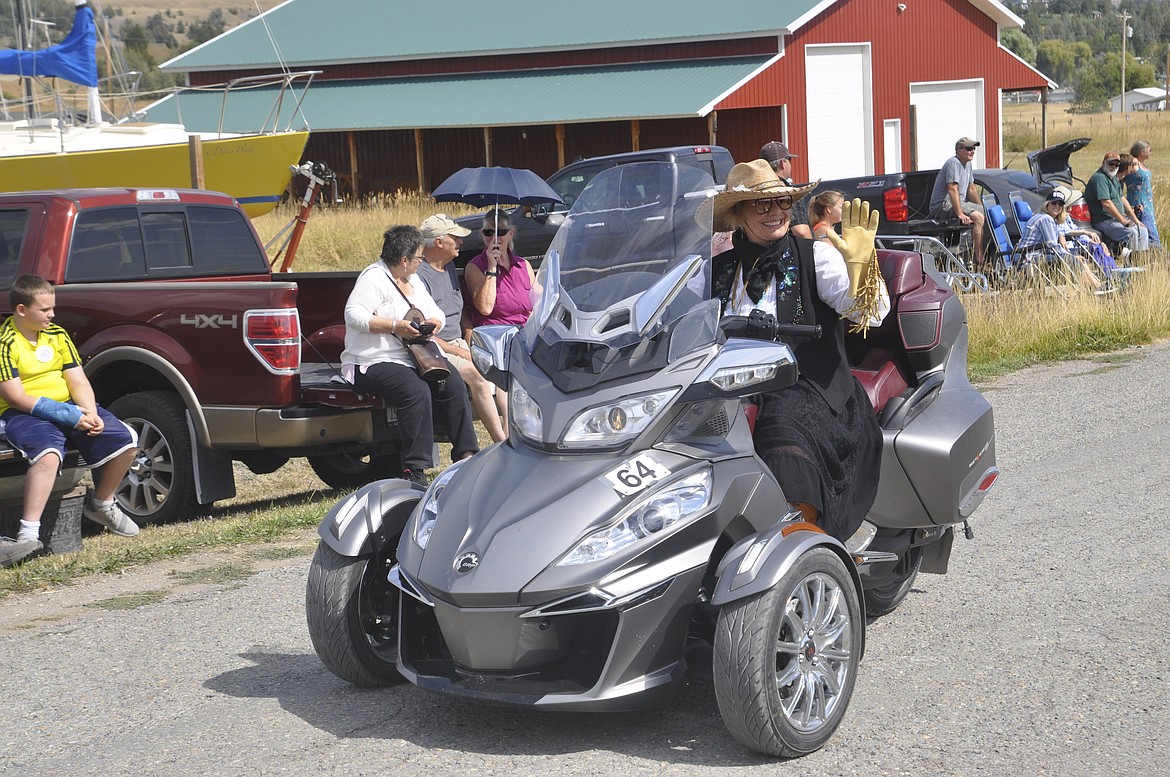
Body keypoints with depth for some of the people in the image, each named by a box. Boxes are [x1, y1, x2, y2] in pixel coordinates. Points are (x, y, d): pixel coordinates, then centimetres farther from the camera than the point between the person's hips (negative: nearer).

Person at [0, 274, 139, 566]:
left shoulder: (57, 334, 10)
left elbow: (78, 381, 7)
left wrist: (90, 413, -15)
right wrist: (71, 417, -21)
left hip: (70, 407, 6)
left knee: (125, 439, -11)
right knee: (48, 452, -39)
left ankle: (101, 504, 13)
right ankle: (29, 533, -39)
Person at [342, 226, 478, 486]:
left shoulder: (413, 279, 20)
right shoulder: (374, 278, -9)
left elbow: (436, 314, 21)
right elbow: (353, 315, -22)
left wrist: (433, 322, -4)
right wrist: (394, 326, -26)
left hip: (410, 359, 9)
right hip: (373, 364, -9)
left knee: (453, 382, -14)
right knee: (417, 391, -33)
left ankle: (465, 454, -11)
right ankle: (414, 471, -32)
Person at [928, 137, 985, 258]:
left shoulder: (967, 164, 16)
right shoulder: (953, 163, -16)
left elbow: (971, 189, 23)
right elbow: (952, 190, -26)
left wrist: (982, 208, 16)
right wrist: (960, 214, -33)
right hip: (943, 206, -11)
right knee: (978, 217, -27)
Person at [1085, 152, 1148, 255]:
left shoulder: (1114, 178, 18)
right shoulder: (1099, 178, -16)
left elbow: (1122, 199, 21)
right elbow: (1106, 204, -23)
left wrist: (1135, 219, 13)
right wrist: (1123, 221, -19)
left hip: (1118, 218, 11)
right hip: (1104, 221, -10)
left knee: (1142, 230, 6)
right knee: (1132, 232, -26)